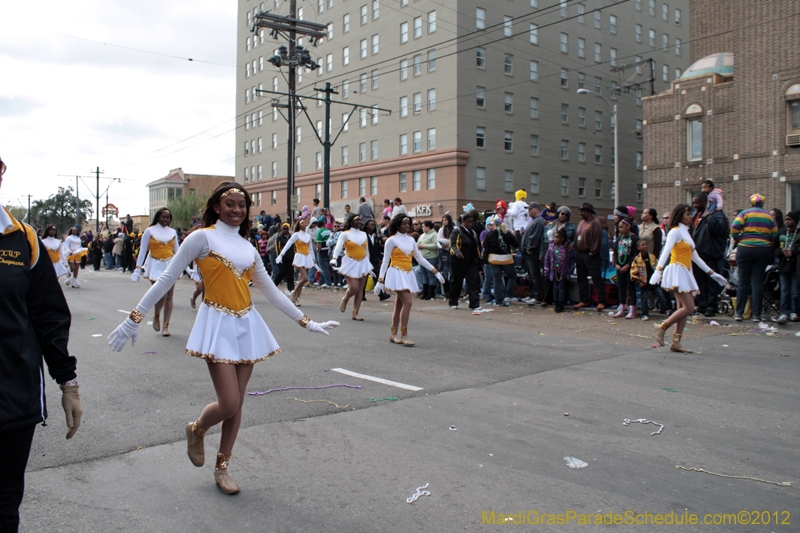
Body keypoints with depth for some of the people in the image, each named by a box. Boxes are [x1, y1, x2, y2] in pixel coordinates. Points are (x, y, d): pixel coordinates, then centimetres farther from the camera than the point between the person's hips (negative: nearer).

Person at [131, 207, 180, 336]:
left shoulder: (173, 232, 11)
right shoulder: (149, 231, 2)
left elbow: (177, 251, 17)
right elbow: (143, 251, 2)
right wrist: (138, 269, -1)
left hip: (170, 265, 3)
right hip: (156, 266, -3)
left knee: (169, 297, 0)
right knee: (162, 295, -14)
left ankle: (166, 326, 9)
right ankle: (156, 316, 16)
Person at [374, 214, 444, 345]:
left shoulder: (411, 240, 14)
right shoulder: (392, 240, -4)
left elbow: (420, 258, 16)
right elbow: (385, 261, -4)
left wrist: (434, 271, 10)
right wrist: (380, 280, -8)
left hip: (408, 274, 6)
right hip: (397, 273, -6)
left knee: (399, 305, 8)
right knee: (408, 302, -17)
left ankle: (393, 334, 17)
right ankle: (404, 335, -11)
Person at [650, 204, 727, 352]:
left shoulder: (686, 233, 21)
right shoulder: (675, 232, -6)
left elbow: (695, 257, 25)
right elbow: (666, 251, -20)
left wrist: (711, 273, 25)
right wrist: (658, 269, -34)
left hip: (685, 273, 9)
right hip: (677, 270, -9)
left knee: (684, 308, 3)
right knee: (689, 308, -14)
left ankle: (676, 342, 3)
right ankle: (662, 327, -4)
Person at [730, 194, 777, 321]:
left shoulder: (745, 213, 2)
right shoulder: (769, 216, 9)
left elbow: (734, 228, -11)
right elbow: (774, 236, 5)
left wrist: (738, 240, 5)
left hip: (745, 249, -1)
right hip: (764, 251, 1)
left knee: (743, 281, 4)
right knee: (758, 281, 3)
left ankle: (739, 313, 2)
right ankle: (756, 314, 2)